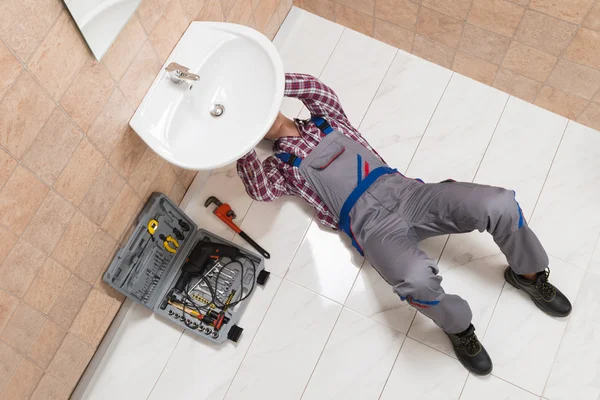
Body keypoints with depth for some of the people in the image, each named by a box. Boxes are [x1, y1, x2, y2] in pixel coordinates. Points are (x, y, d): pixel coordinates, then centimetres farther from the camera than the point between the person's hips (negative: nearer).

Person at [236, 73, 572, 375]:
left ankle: (529, 275, 13)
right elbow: (261, 189, -10)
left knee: (499, 203, -17)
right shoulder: (282, 164, 12)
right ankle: (458, 327, -4)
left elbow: (316, 88, 3)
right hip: (371, 224, -4)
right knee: (417, 277, -38)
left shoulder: (325, 120, 23)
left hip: (402, 191, 4)